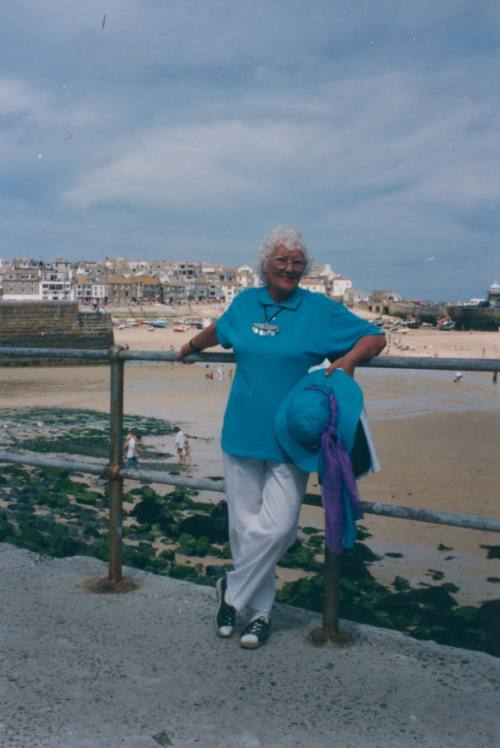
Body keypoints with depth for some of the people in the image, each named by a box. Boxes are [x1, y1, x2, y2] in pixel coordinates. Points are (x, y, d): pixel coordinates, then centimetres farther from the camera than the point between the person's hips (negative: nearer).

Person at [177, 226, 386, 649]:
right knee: (244, 526, 5)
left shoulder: (321, 310, -1)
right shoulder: (245, 303, 9)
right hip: (242, 434, 3)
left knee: (276, 527, -9)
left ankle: (232, 591, 15)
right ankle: (260, 611, 23)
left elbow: (375, 337, 2)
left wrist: (347, 361, -15)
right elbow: (217, 332, 31)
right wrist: (189, 349, 44)